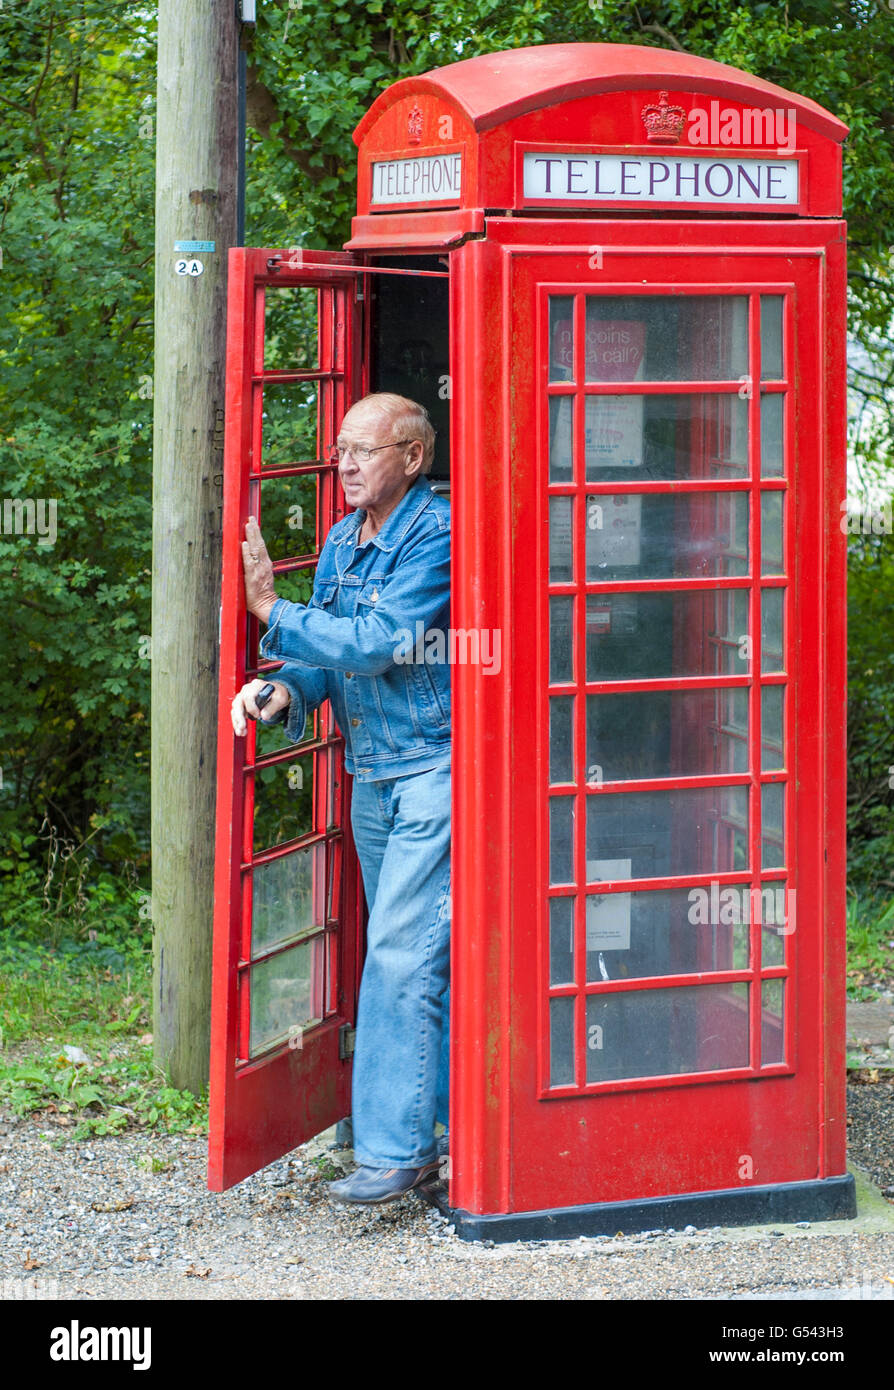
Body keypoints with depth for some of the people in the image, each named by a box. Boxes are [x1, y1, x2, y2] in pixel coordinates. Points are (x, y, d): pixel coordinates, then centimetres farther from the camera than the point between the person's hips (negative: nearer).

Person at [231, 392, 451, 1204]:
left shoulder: (435, 535, -15)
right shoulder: (343, 542, 11)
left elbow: (377, 644, -23)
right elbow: (328, 650, 12)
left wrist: (273, 610, -18)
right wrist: (284, 691, -9)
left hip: (434, 771, -9)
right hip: (372, 773, 9)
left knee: (401, 952, -12)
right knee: (408, 952, 14)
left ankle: (395, 1150, -9)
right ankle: (456, 1121, 25)